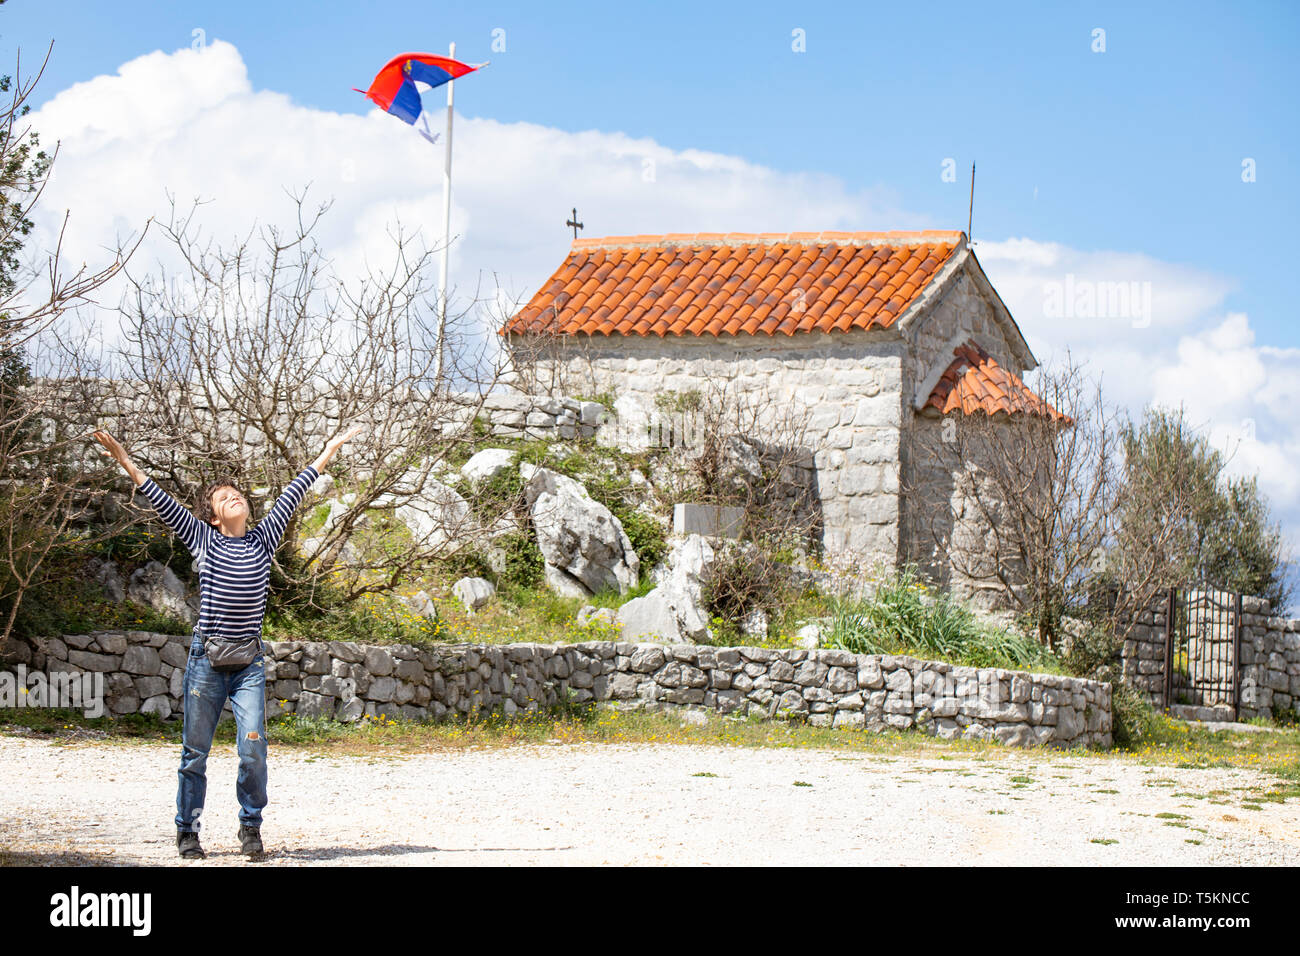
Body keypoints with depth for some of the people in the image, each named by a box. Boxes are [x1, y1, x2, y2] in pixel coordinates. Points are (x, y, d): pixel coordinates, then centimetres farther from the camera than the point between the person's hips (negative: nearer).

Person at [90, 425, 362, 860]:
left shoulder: (263, 539, 10)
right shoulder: (203, 539, 5)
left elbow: (292, 494, 13)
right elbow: (162, 502, 1)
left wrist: (330, 450, 20)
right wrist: (126, 462, -6)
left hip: (249, 662, 1)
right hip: (206, 658, -1)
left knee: (253, 747, -10)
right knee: (195, 750, 4)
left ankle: (251, 828, 6)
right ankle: (187, 831, 16)